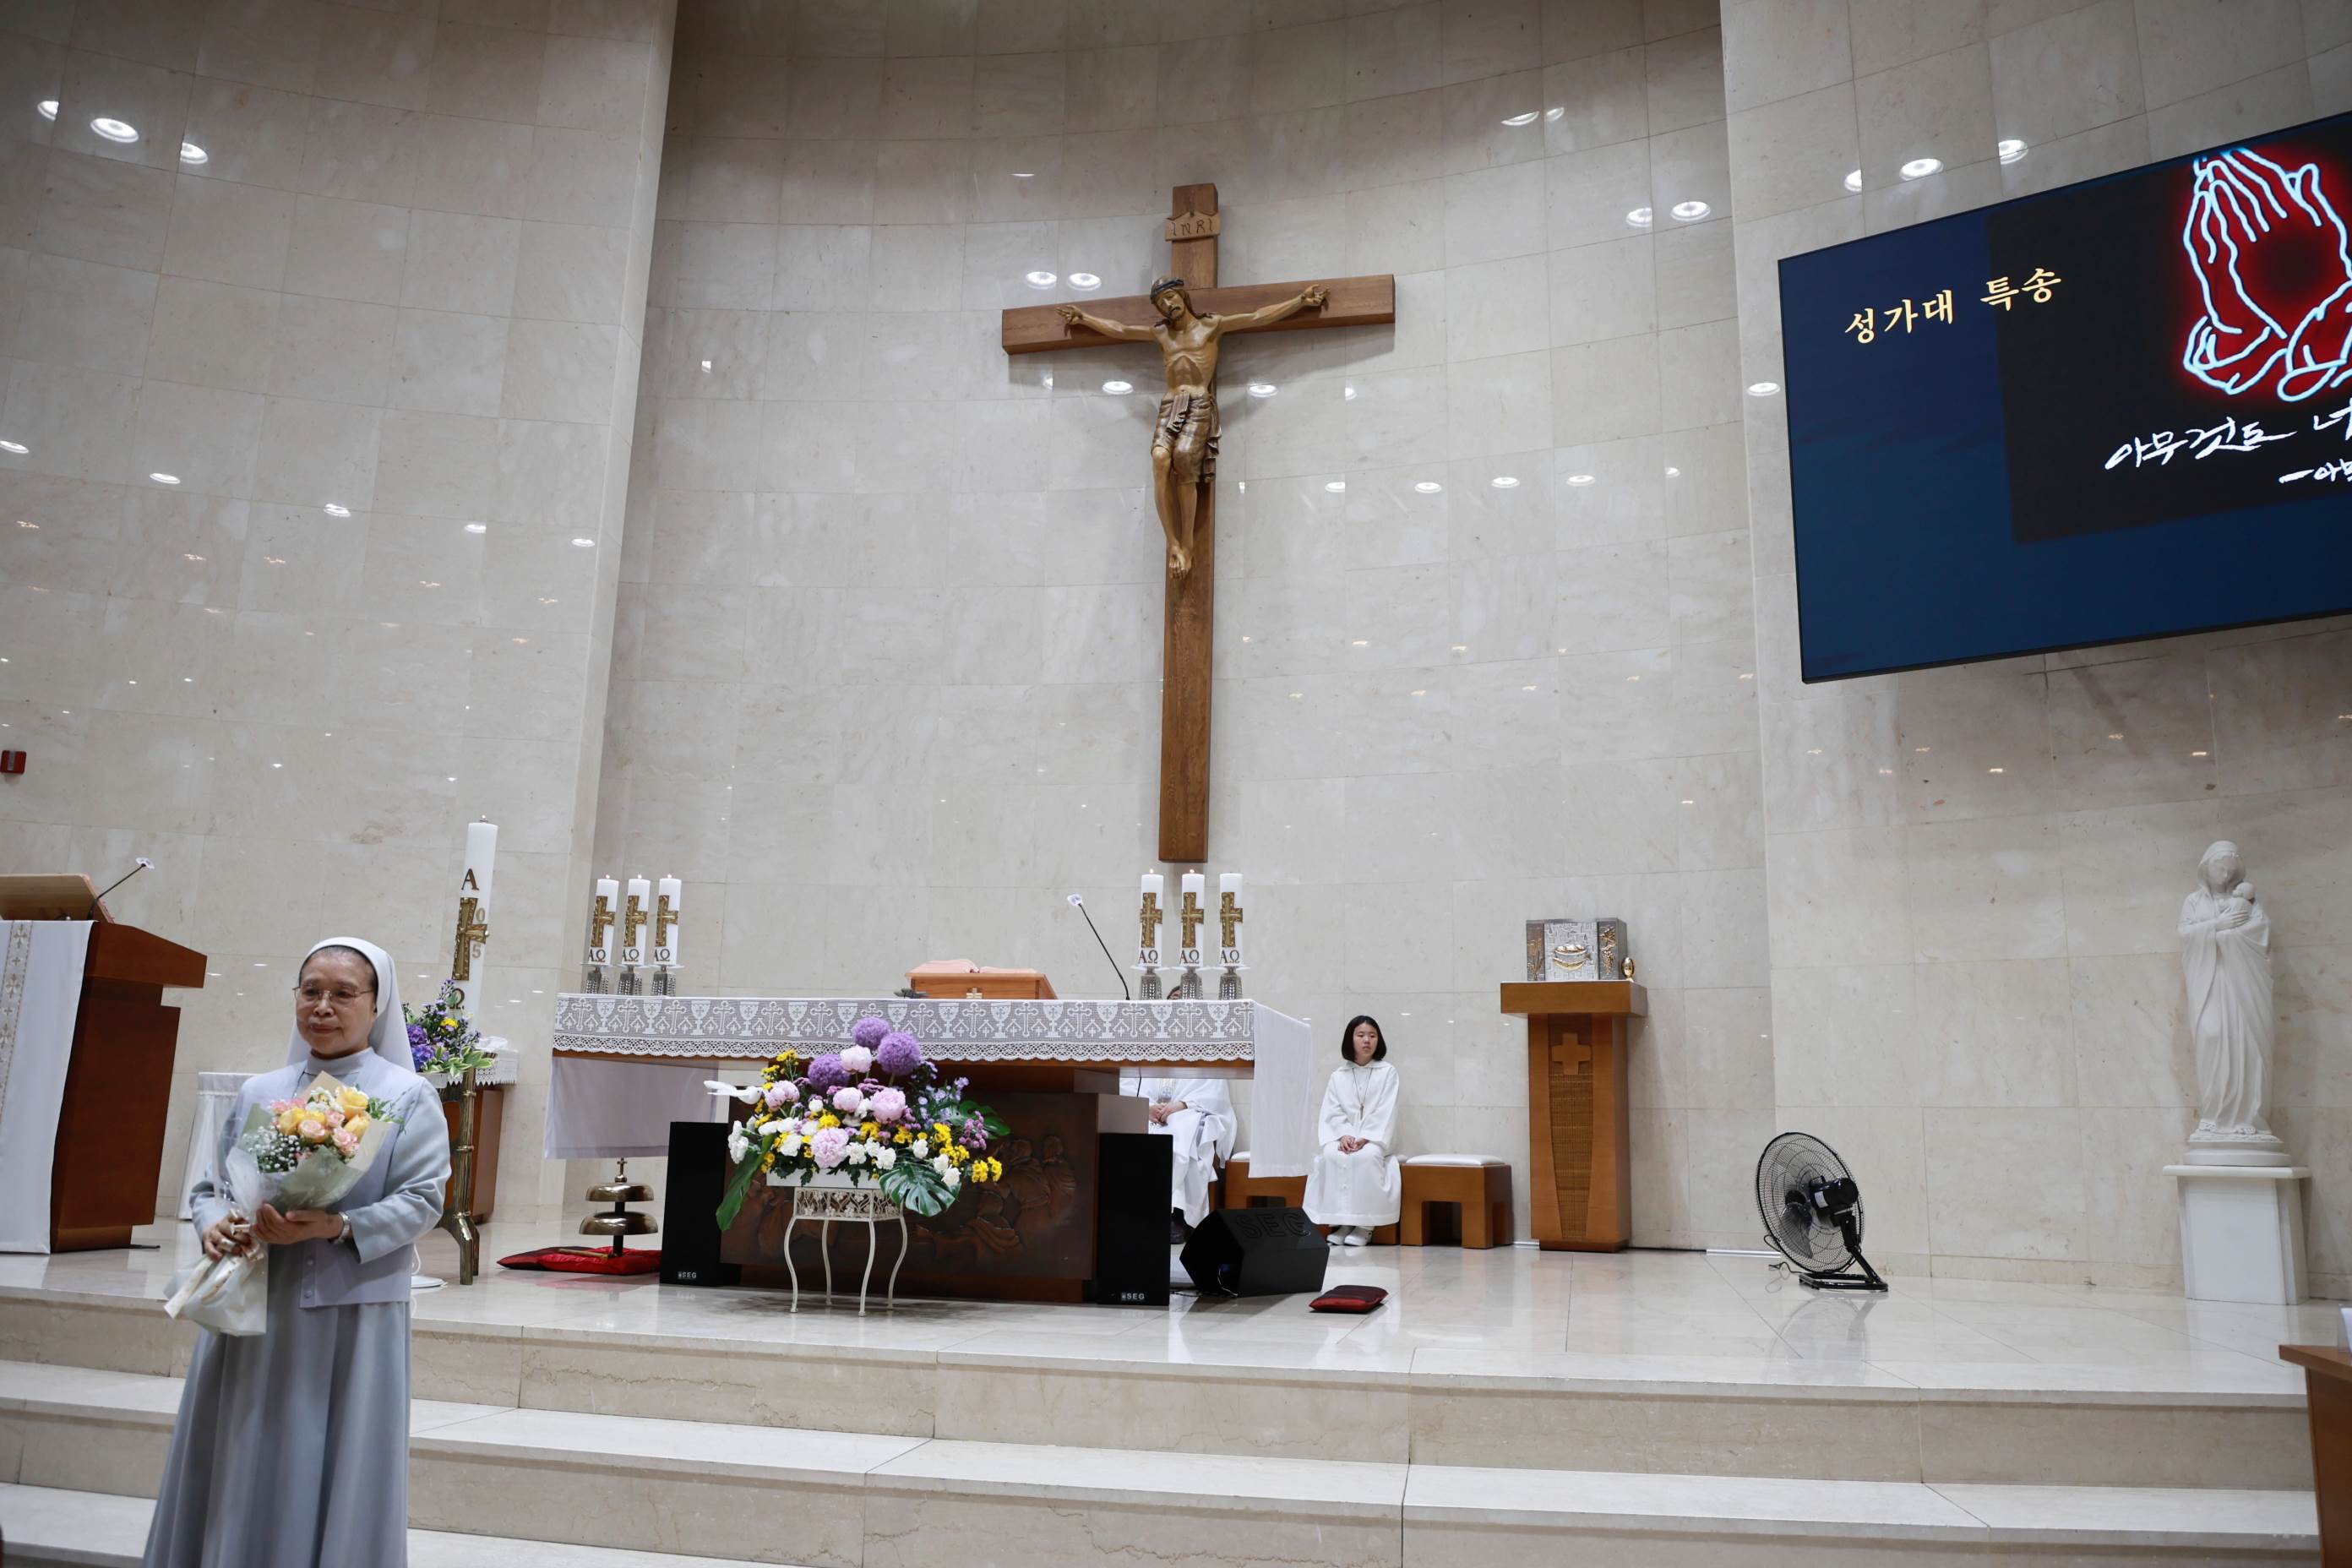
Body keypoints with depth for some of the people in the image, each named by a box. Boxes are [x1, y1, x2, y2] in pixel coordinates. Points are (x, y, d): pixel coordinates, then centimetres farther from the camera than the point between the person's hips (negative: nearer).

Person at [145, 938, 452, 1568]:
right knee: (239, 1472, 11)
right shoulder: (257, 1093, 11)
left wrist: (339, 1228, -21)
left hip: (351, 1315, -4)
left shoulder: (408, 1096, -2)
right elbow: (212, 1185, 14)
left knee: (334, 1476, 1)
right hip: (253, 1308, 4)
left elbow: (423, 1199, -8)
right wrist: (213, 1225, -8)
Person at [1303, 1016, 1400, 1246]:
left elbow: (1386, 1112, -6)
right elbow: (1332, 1113, 3)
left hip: (1375, 1139, -2)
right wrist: (1344, 1136, -17)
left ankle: (1365, 1225, -26)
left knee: (1367, 1156, -35)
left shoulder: (1387, 1072, 4)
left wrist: (1365, 1138, -19)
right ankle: (1340, 1222, -24)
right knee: (1332, 1156, -31)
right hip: (1344, 1136, 2)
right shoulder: (1338, 1076, 11)